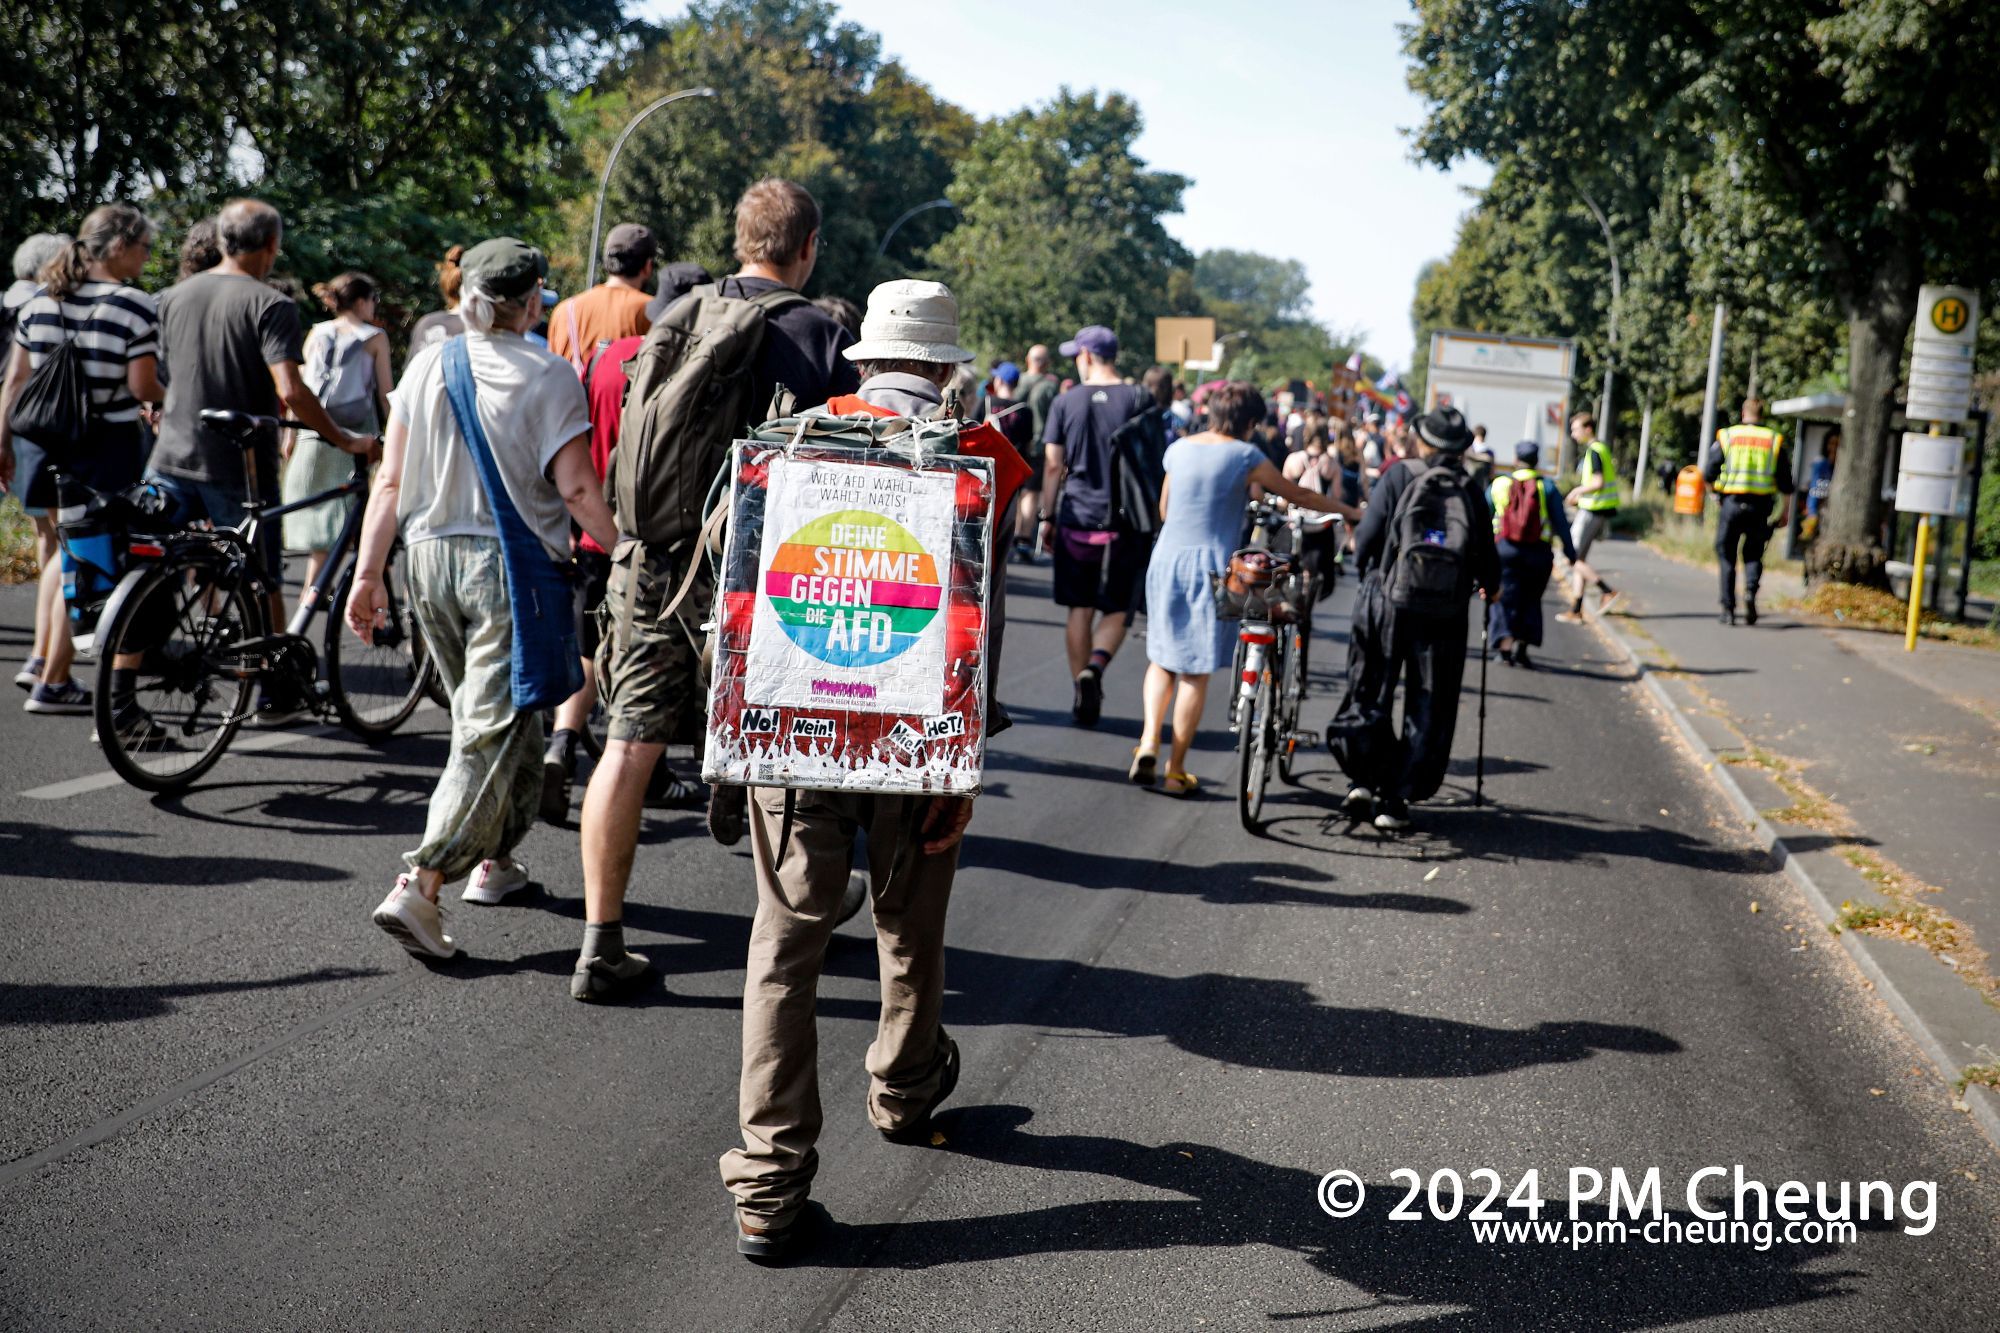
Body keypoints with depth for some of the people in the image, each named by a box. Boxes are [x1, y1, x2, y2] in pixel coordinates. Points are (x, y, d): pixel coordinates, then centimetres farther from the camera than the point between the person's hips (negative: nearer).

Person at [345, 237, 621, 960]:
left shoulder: (427, 365, 5)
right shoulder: (548, 377, -8)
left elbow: (390, 480, 5)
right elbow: (578, 490, -13)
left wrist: (368, 573, 9)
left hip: (430, 556, 6)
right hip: (512, 565, -6)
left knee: (481, 716, 21)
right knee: (492, 732, -5)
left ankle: (493, 859, 31)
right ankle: (420, 887, -14)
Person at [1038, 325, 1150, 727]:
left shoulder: (1066, 402, 1)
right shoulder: (1139, 400, -1)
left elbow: (1053, 464, 0)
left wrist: (1047, 517, 8)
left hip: (1076, 520, 1)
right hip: (1124, 524, -1)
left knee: (1080, 611, 11)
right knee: (1116, 611, 9)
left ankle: (1083, 698, 12)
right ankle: (1094, 668, -17)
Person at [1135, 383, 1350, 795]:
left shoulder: (1179, 448, 8)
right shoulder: (1245, 455, -6)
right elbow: (1299, 495, 1)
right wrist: (1352, 512, 13)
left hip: (1167, 559, 4)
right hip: (1212, 565, -4)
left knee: (1162, 658, 18)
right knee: (1196, 672, 3)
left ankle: (1149, 741, -1)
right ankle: (1176, 770, 6)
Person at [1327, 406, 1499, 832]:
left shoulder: (1397, 477, -3)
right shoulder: (1470, 492, 1)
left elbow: (1367, 537, -7)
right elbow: (1486, 555, 5)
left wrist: (1365, 569, 14)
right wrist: (1491, 585, 27)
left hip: (1385, 603, -1)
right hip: (1444, 614, 1)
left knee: (1371, 694, 15)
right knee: (1427, 708, 8)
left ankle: (1363, 776, 3)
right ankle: (1395, 800, 7)